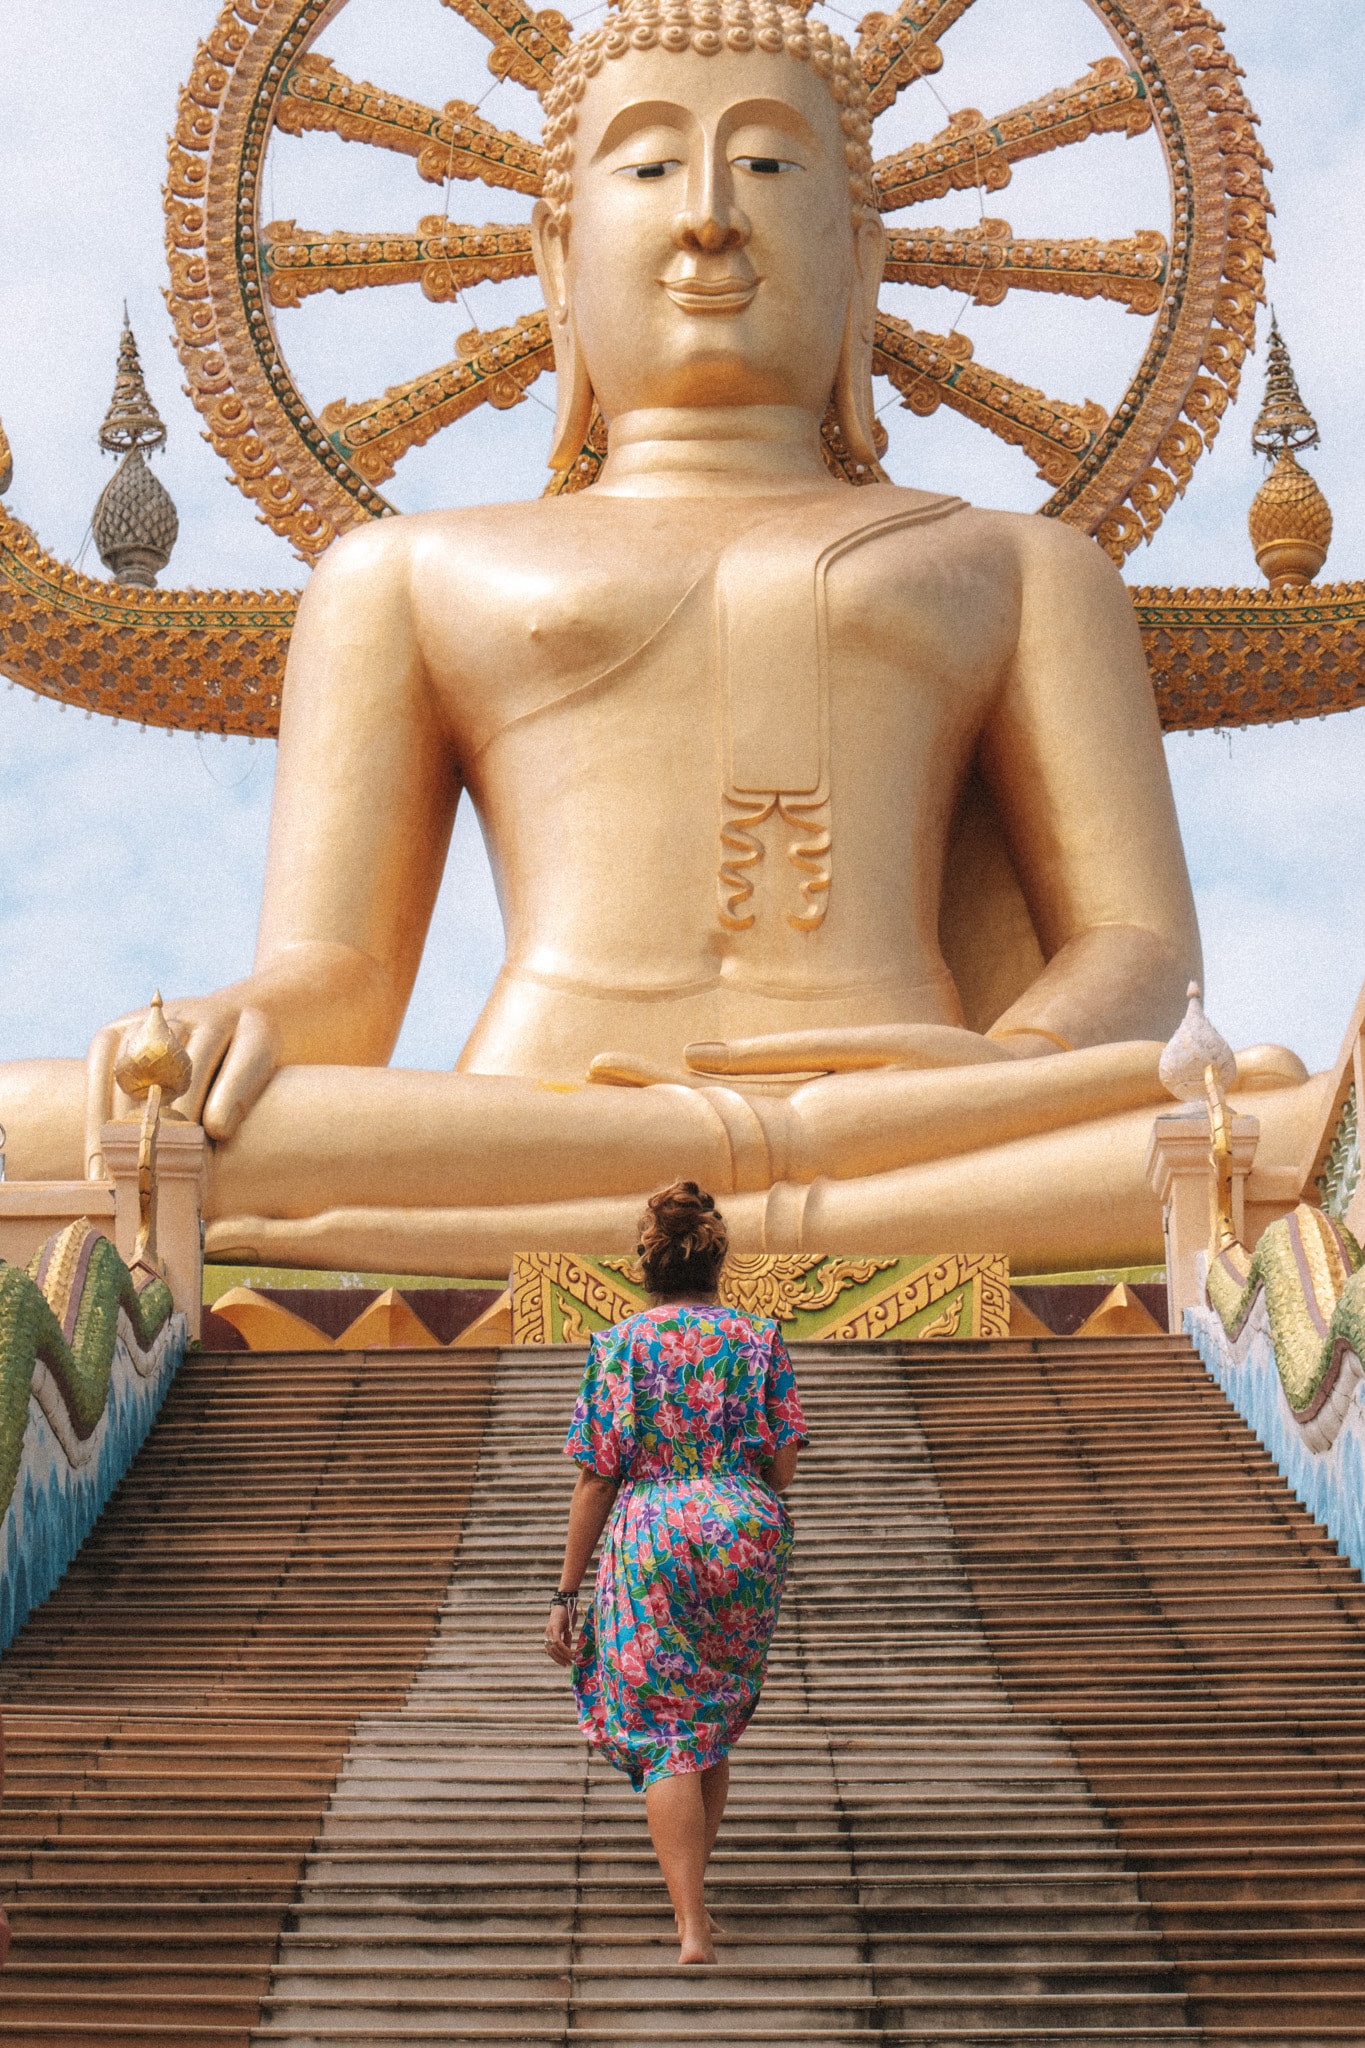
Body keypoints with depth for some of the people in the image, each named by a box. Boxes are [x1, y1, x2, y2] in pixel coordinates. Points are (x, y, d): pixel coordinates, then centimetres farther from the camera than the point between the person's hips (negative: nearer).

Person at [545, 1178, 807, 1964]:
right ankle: (693, 1893, 29)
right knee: (717, 1722, 20)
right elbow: (782, 1469, 0)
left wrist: (567, 1592, 1)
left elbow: (597, 1480, -4)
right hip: (746, 1537, 2)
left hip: (650, 1538, -2)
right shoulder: (760, 1341, 3)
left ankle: (693, 1927, -8)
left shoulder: (621, 1346, -2)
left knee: (666, 1733, 1)